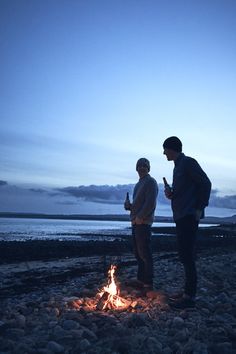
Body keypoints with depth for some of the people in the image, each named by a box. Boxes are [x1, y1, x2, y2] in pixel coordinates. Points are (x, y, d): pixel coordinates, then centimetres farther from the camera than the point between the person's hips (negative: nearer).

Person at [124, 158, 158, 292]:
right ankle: (141, 279, 21)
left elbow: (150, 203, -16)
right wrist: (129, 205, 5)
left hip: (144, 223, -9)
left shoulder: (151, 182, -5)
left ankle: (148, 283, -1)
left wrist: (140, 217, -18)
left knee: (145, 253, -7)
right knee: (138, 252, 12)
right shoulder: (139, 184, 22)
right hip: (136, 222, 9)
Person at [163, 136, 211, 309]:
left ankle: (190, 297, -2)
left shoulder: (188, 162, -8)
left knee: (188, 256, -8)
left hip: (189, 216, -10)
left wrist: (200, 208, -18)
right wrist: (171, 193, 4)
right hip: (181, 217, 10)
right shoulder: (178, 166, 19)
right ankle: (187, 291, 20)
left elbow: (206, 183, -14)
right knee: (185, 256, 12)